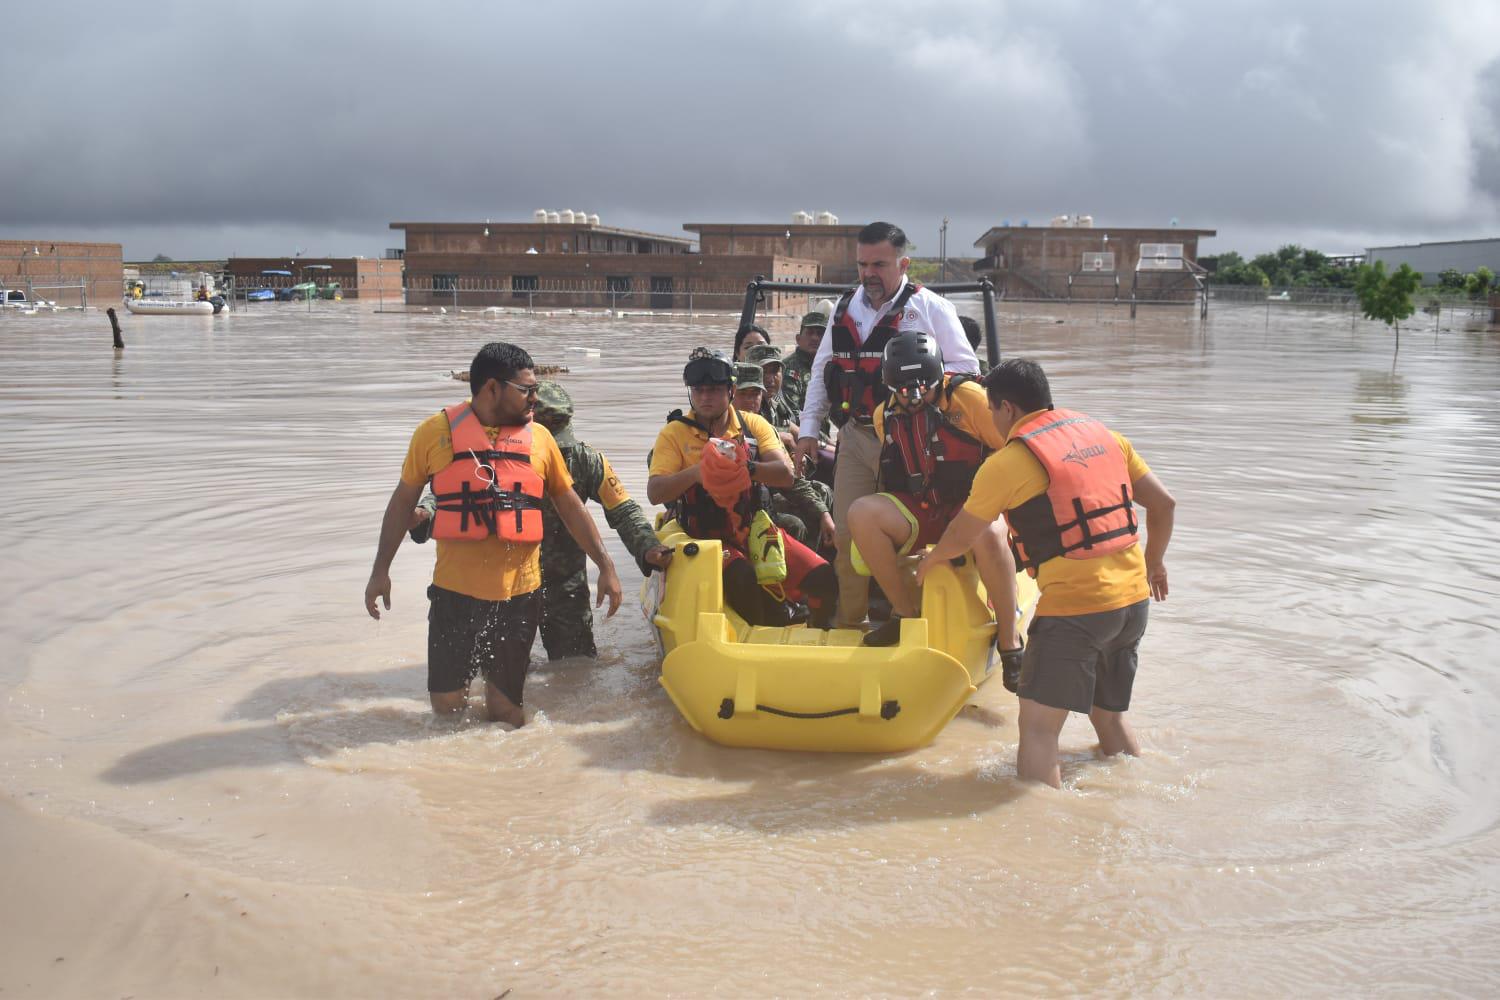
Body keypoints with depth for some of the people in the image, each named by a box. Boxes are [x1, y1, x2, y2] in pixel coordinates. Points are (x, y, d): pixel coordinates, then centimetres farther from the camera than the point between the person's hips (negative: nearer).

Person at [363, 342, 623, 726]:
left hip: (519, 594, 1)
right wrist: (380, 570, 5)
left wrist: (605, 565, 6)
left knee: (505, 712, 5)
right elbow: (404, 500, 7)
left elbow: (570, 507, 11)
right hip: (455, 593, -1)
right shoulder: (436, 431, -2)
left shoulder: (539, 437, 4)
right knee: (447, 706, 4)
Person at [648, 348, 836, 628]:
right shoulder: (675, 433, 2)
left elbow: (786, 474, -6)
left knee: (823, 577, -12)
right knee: (742, 578, -35)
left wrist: (747, 468, -25)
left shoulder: (753, 424, 9)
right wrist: (696, 472, -27)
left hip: (758, 531, 3)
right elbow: (654, 493, -10)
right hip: (709, 538, -3)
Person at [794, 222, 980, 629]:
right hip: (854, 438, 5)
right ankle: (850, 622, 18)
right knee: (848, 533, 6)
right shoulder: (845, 307, 13)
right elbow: (821, 371, 18)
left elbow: (966, 367, -1)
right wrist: (808, 428, 11)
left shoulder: (931, 308, -3)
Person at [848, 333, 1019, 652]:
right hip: (919, 510, 5)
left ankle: (1009, 641, -21)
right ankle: (906, 612, -8)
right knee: (862, 513, -23)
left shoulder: (966, 396, -11)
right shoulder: (885, 416, 7)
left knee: (987, 535, -40)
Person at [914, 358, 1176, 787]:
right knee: (1111, 717, 24)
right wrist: (1153, 563, 30)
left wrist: (929, 561, 25)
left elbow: (961, 537, 4)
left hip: (1073, 606, -7)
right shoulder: (1102, 434, 11)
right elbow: (1163, 503, 15)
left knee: (1038, 729, -3)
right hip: (1134, 597, 8)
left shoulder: (1007, 462, -7)